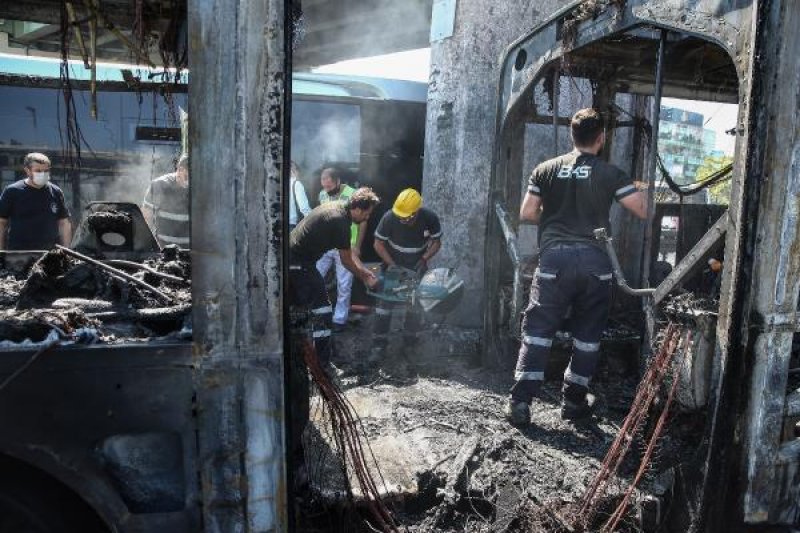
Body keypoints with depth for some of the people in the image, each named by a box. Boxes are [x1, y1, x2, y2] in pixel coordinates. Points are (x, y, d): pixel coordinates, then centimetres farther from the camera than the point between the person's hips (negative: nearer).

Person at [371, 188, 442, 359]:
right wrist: (392, 265, -23)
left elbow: (436, 242, -8)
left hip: (417, 267, 2)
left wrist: (424, 259, -23)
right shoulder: (389, 218, -28)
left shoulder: (430, 218, -25)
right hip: (393, 265, -1)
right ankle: (379, 343, 1)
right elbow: (378, 244, -16)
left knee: (415, 304, 8)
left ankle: (410, 338, 26)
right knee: (385, 303, -6)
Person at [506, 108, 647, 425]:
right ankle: (574, 400, 22)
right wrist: (635, 190, 22)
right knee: (587, 334, 14)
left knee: (538, 330, 4)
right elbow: (642, 211, 1)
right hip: (594, 260, 0)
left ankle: (520, 401, 1)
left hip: (554, 258, 1)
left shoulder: (546, 170, 6)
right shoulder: (610, 174, 2)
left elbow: (527, 213, 4)